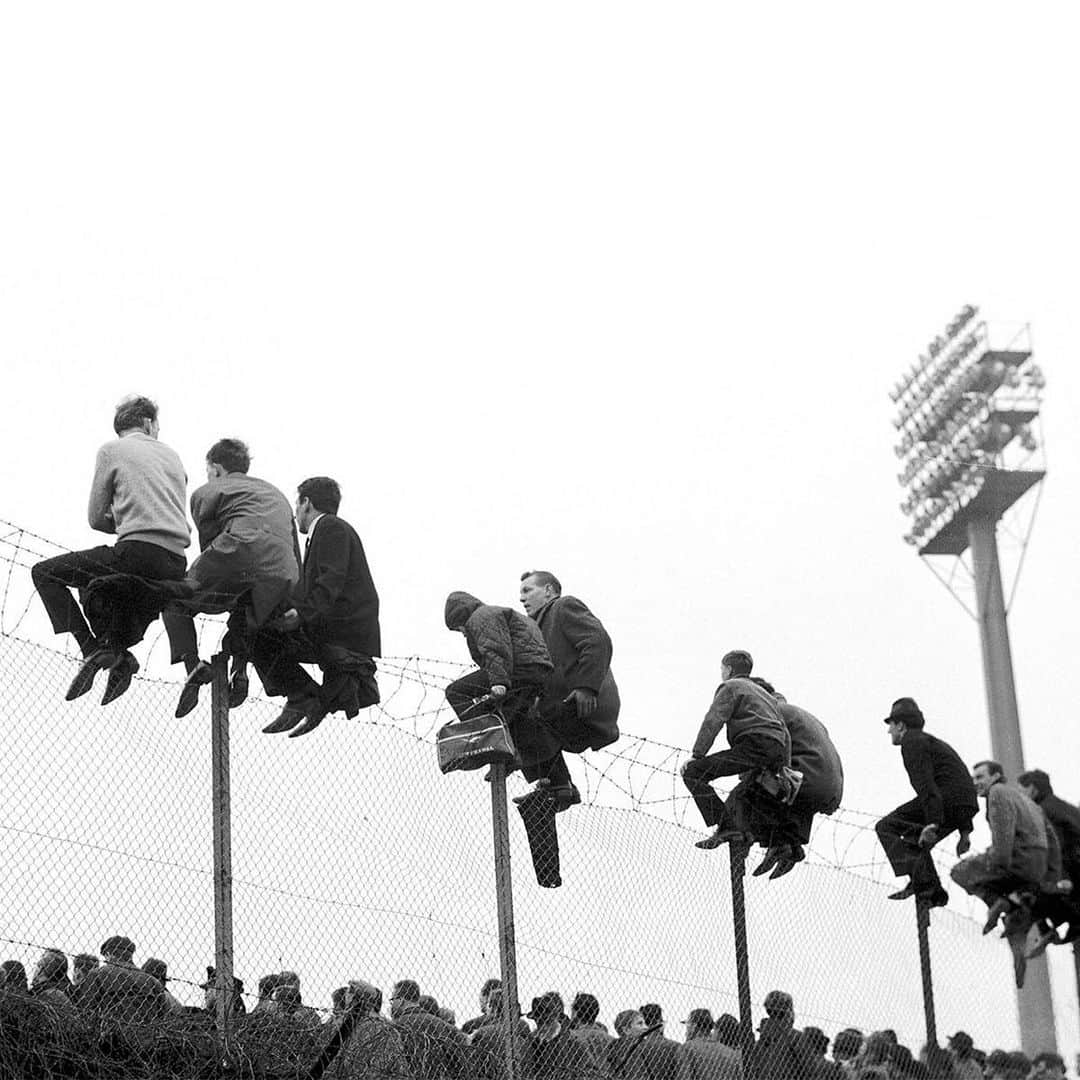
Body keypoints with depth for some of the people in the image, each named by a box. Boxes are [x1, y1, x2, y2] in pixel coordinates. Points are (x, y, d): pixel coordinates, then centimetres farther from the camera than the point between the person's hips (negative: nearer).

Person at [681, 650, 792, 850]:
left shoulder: (730, 687, 10)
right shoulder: (764, 693, 35)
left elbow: (712, 722, -5)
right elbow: (784, 732, 30)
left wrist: (697, 756, -8)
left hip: (754, 747, -8)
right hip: (777, 753, 8)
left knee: (693, 773, -10)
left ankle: (723, 826, -21)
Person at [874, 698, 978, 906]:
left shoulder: (912, 742, 2)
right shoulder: (933, 742, 32)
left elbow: (925, 783, -14)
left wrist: (932, 823, -22)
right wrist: (965, 831, 29)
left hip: (945, 801, -9)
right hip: (967, 805, 9)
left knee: (886, 827, -3)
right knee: (914, 839, 25)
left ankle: (920, 880, -18)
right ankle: (933, 891, 14)